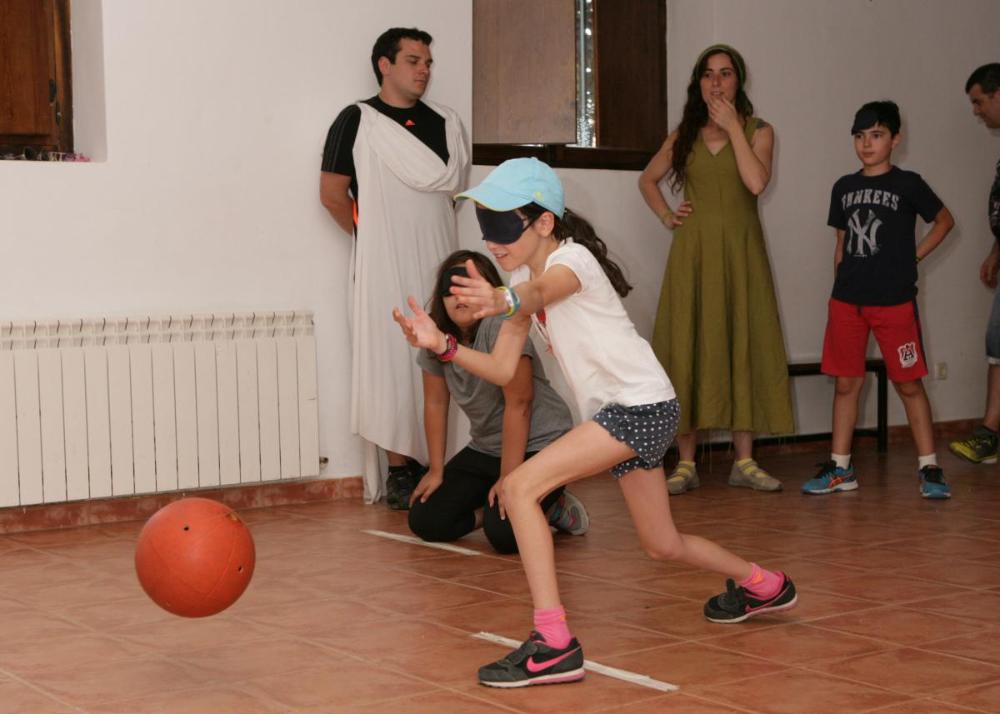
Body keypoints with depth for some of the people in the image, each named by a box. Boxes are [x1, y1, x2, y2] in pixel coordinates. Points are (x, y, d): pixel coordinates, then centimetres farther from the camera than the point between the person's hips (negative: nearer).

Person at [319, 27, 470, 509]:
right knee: (393, 364, -4)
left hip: (439, 261, 4)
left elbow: (451, 182, 14)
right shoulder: (357, 120, -1)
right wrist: (371, 234, 6)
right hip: (384, 267, -4)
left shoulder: (446, 123, 14)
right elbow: (332, 194, -3)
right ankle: (400, 472, 1)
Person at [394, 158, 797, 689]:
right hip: (616, 413, 10)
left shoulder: (572, 257, -15)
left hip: (641, 405, -10)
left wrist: (505, 301, -63)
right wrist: (442, 345, -9)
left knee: (519, 487, -22)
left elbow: (544, 290, -42)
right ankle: (762, 586, 48)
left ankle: (553, 644, -23)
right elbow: (503, 369, 6)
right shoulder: (525, 278, 10)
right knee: (663, 546, 22)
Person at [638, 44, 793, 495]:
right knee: (689, 347, -2)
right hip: (693, 251, 1)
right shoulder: (684, 134, 11)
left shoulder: (757, 131, 4)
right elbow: (648, 179, 23)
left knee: (742, 347, 0)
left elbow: (756, 182, -14)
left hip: (739, 253, -1)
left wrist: (733, 127, -11)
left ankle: (744, 462, 6)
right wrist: (666, 216, 7)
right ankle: (686, 463, 3)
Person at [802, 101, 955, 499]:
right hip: (847, 301, 4)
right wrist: (839, 288, 11)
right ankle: (840, 469, 14)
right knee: (846, 383, 7)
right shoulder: (844, 188, 10)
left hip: (894, 301, -4)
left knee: (908, 384, -1)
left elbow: (944, 220, 9)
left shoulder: (908, 185, -2)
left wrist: (914, 257, 1)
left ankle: (929, 469, 6)